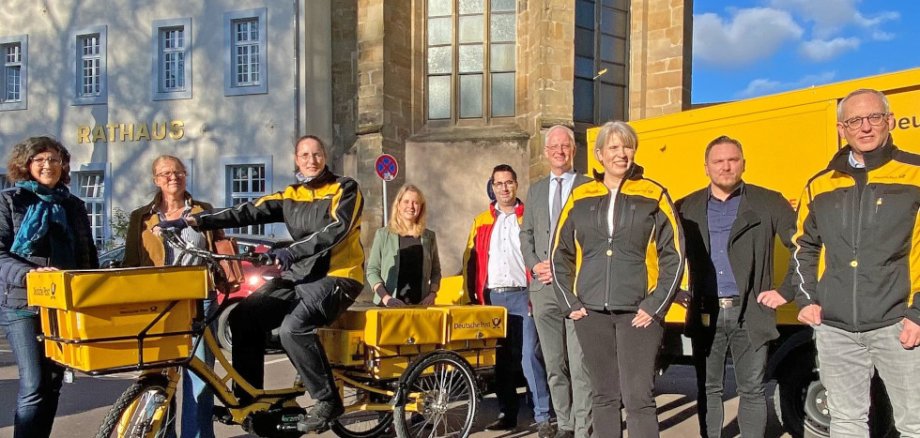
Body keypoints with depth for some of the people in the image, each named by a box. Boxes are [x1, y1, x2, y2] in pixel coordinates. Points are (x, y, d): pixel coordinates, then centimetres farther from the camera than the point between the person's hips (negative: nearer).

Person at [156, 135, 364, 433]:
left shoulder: (345, 189, -3)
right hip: (301, 275, 7)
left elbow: (335, 229, -20)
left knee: (293, 327, -30)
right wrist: (193, 221, -10)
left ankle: (328, 401, -16)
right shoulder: (290, 196, 12)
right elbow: (246, 213, 1)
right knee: (244, 317, -5)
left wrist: (292, 251, -35)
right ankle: (247, 398, 7)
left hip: (337, 276, -6)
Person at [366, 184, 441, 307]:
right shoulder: (383, 235, 4)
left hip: (420, 305, 2)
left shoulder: (429, 236, 11)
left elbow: (435, 271, 14)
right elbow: (372, 270, 2)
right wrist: (385, 297, -10)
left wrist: (432, 294, -1)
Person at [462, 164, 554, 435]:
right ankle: (507, 414, 20)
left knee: (530, 356, -10)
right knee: (501, 358, 10)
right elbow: (471, 261, 11)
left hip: (523, 295, -3)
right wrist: (473, 297, 4)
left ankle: (543, 416, -4)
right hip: (492, 298, 4)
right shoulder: (481, 222, 13)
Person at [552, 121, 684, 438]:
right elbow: (560, 255, 12)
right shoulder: (579, 198, 8)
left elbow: (674, 255, 0)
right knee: (604, 396, 10)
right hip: (591, 313, 3)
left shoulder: (653, 196, 2)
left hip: (638, 313, -2)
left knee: (638, 397, -6)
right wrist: (570, 303, 3)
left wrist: (655, 306, -7)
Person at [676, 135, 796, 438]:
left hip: (749, 313, -2)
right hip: (705, 314, 2)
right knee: (708, 389, 11)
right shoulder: (687, 208, 6)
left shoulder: (768, 203, 0)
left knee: (752, 390, 5)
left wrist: (787, 291, -6)